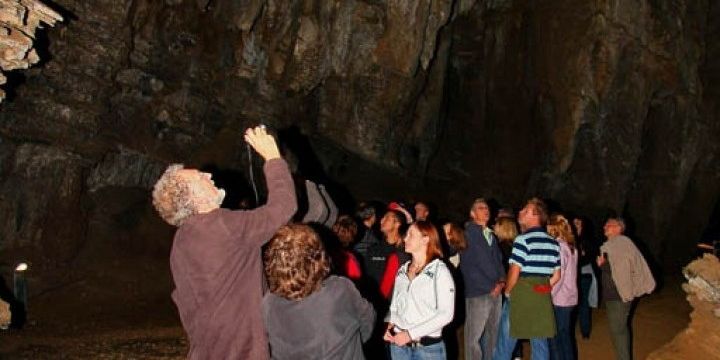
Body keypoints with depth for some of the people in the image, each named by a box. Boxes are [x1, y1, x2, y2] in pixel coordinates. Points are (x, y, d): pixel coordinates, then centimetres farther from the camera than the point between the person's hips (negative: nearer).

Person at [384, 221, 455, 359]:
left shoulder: (439, 270, -7)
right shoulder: (402, 271, 8)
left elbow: (446, 314, -14)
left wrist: (411, 334, -17)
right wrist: (390, 326, -5)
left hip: (428, 347, -4)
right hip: (399, 344, 4)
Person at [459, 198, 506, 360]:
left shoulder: (491, 236, 17)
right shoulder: (468, 234, -5)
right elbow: (468, 267, -11)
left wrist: (501, 281, 0)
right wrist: (489, 287, -10)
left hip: (496, 292, 7)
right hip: (477, 293, -7)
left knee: (493, 334, 10)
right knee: (474, 337, -4)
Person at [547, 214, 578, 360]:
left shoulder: (559, 247, -15)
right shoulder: (571, 247, 11)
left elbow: (557, 276, -19)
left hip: (558, 300, -8)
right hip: (570, 298, 8)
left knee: (554, 338, -1)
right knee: (565, 336, 16)